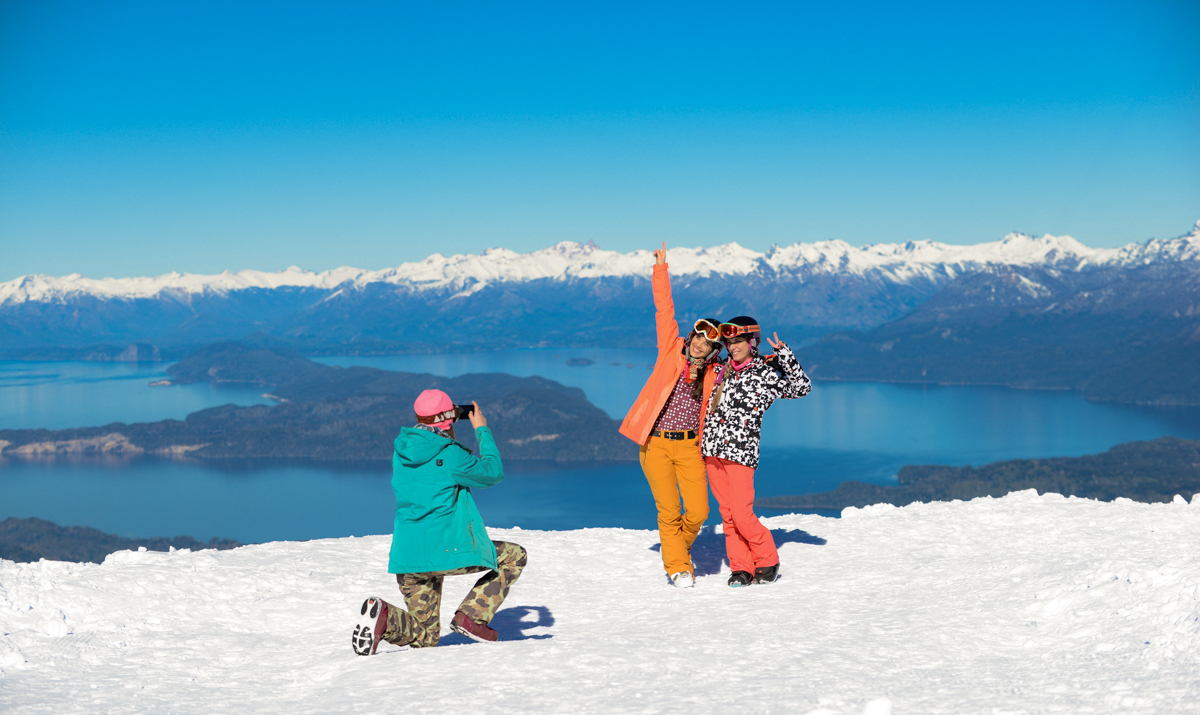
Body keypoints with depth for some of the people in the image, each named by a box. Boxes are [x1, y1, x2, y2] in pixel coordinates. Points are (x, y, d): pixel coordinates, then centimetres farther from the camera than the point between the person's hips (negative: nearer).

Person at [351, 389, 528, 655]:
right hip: (447, 551, -7)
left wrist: (447, 435, 26)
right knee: (515, 556, 13)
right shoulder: (451, 455, -13)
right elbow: (493, 472, 4)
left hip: (407, 555, 7)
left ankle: (384, 616, -14)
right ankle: (471, 615, -1)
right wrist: (482, 430, 13)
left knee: (425, 636, 17)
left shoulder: (401, 451, 7)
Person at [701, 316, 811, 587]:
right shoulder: (724, 370, 15)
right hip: (712, 452, 5)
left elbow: (802, 387, 0)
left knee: (742, 515, -10)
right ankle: (741, 568, 13)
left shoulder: (766, 374, 0)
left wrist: (783, 353, -6)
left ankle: (768, 562, 10)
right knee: (727, 513, 6)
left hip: (740, 452, -5)